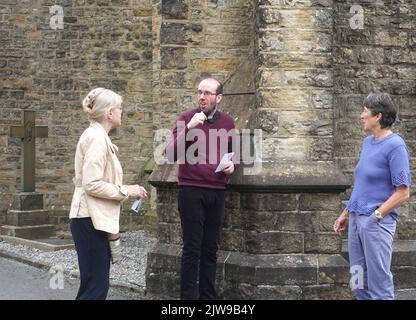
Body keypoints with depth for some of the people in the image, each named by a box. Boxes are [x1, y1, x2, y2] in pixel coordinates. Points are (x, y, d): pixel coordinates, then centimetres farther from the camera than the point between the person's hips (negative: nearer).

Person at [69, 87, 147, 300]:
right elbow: (92, 184, -21)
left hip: (97, 219, 10)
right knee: (96, 286, -10)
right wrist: (126, 191, -13)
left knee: (97, 285, 10)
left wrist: (123, 191, 14)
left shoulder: (98, 137, 16)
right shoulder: (96, 138, -15)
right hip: (91, 219, -10)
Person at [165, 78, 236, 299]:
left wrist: (232, 164, 1)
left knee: (211, 248, 8)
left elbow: (232, 153, 23)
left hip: (217, 192, 4)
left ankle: (208, 295, 16)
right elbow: (171, 154, -14)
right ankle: (188, 296, 2)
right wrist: (189, 128, -24)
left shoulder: (227, 123, 9)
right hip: (191, 191, -4)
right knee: (192, 248, -4)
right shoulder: (186, 119, -3)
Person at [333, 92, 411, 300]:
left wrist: (375, 216, -15)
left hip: (377, 223, -9)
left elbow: (403, 193, -15)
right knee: (358, 282, 14)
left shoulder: (395, 146, -13)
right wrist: (346, 213, 18)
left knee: (379, 284, -2)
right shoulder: (367, 142, 12)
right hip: (356, 219, 9)